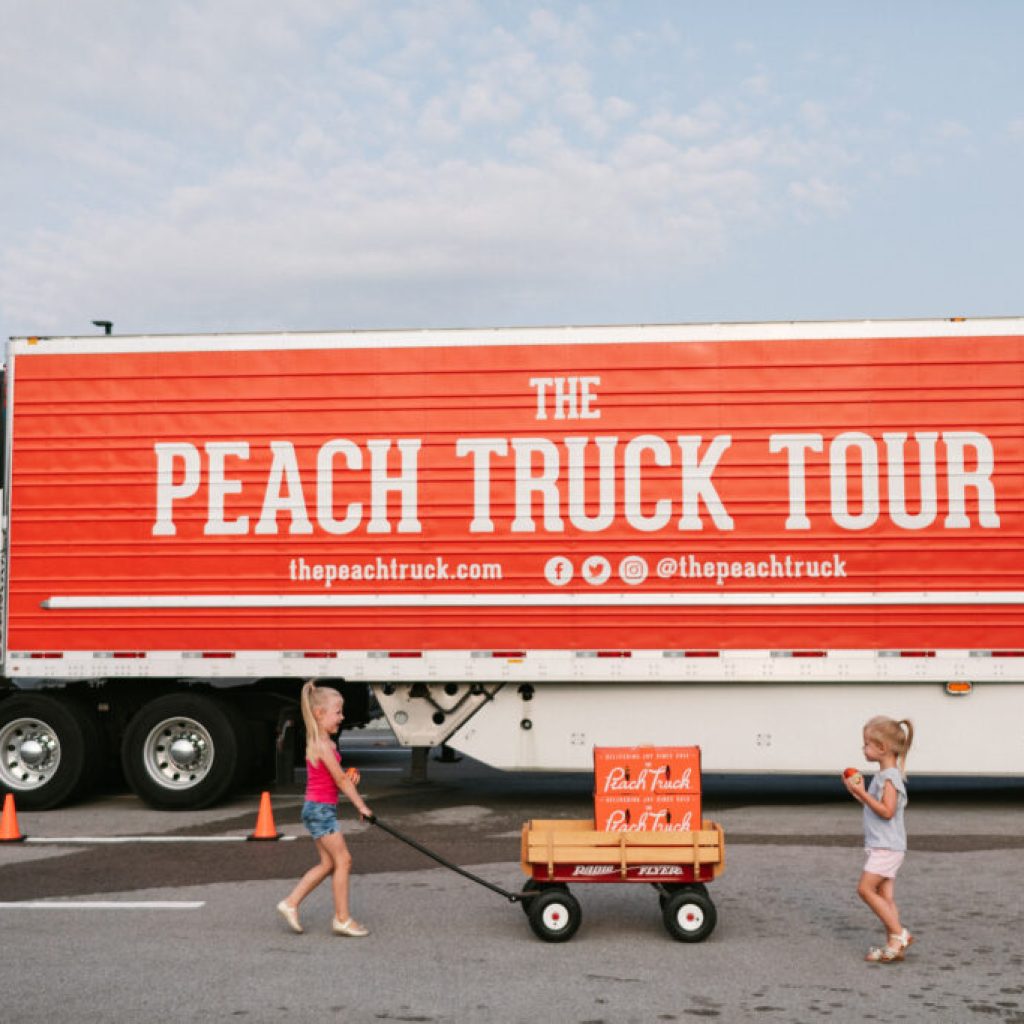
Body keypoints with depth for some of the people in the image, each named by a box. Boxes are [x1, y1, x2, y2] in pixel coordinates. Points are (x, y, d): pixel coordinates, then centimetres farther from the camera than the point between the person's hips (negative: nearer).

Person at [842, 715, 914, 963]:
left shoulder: (890, 776, -16)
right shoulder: (884, 775, 14)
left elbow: (887, 811, -24)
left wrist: (862, 793, -25)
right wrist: (856, 791, 12)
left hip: (887, 847, -10)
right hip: (882, 846, 10)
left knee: (865, 888, -11)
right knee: (884, 895, 8)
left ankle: (898, 934, -6)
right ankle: (894, 946, 10)